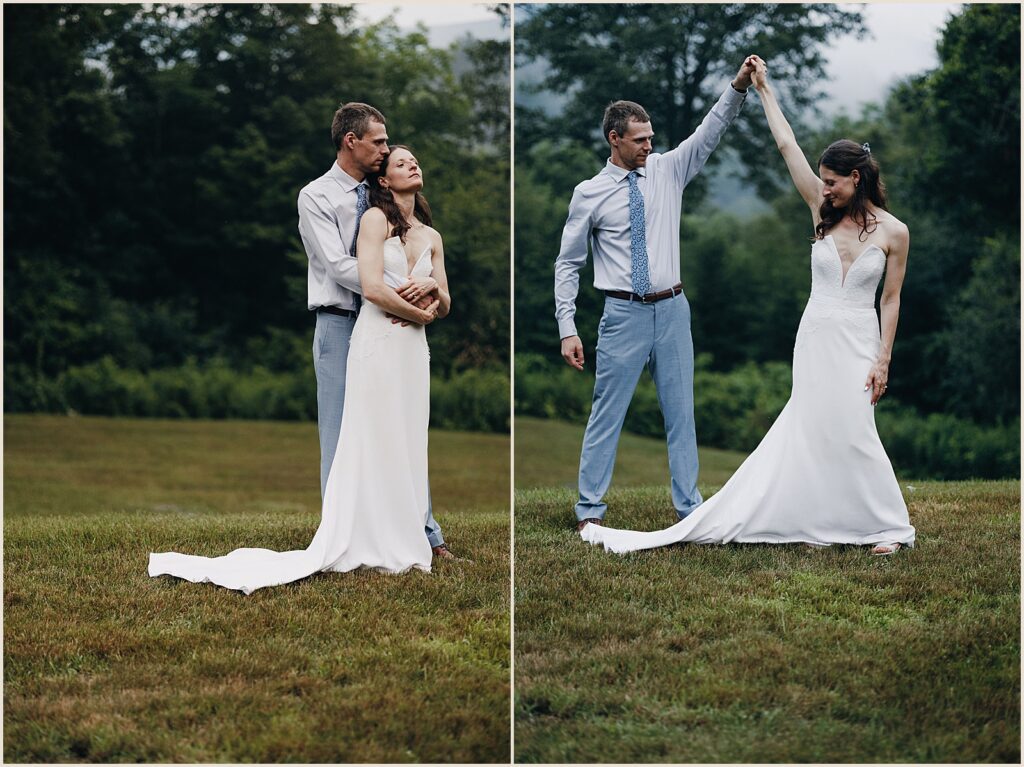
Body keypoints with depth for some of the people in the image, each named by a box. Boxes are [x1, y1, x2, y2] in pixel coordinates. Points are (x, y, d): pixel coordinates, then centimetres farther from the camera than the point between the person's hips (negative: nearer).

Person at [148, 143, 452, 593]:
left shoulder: (432, 237, 17)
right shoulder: (376, 219, -3)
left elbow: (444, 307, 17)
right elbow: (372, 288, -15)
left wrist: (433, 286, -5)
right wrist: (418, 314, -4)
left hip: (414, 350, 7)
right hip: (378, 345, -7)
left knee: (407, 449, 6)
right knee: (372, 448, -5)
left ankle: (407, 543, 8)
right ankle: (375, 545, -4)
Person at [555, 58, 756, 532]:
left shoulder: (668, 171, 6)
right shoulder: (589, 194, -2)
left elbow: (710, 131, 1)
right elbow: (567, 264, 0)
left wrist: (738, 87, -16)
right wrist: (567, 329, -7)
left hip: (671, 310, 3)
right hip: (623, 314, -3)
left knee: (681, 412, 8)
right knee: (607, 414, 0)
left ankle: (689, 507, 15)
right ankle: (590, 508, 8)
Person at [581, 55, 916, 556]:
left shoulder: (893, 232, -3)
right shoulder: (823, 211, 4)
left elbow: (891, 300, -1)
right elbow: (786, 145, 4)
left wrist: (883, 359, -6)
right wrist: (763, 89, 5)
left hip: (858, 342, -3)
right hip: (815, 338, 3)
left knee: (853, 431, -9)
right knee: (809, 431, 3)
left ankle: (891, 527, 1)